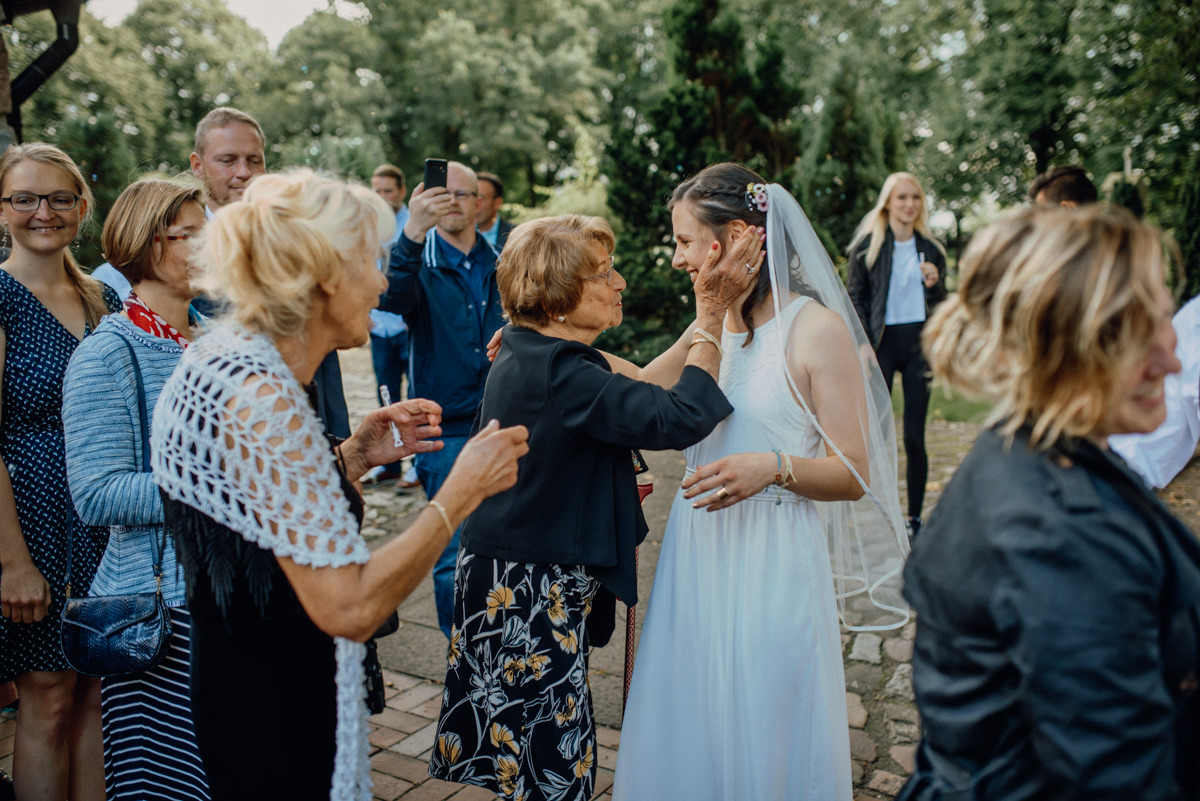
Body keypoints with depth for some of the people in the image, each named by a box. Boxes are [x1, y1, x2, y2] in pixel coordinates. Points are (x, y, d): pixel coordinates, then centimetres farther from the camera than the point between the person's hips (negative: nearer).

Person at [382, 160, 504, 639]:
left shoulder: (501, 268, 10)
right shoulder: (420, 265, 0)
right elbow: (391, 298, -24)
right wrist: (411, 234, -40)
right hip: (446, 432, -3)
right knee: (454, 555, 0)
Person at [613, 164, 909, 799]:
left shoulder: (816, 328, -10)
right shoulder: (715, 325, 7)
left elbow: (853, 475, -9)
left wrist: (775, 467, -26)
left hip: (771, 563, -5)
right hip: (697, 556, 6)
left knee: (760, 740, 10)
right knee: (688, 731, 16)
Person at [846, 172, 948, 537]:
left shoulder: (930, 248, 11)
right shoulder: (868, 245, 3)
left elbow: (940, 306, 15)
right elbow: (854, 297, 1)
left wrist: (934, 284, -7)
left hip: (919, 342, 2)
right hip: (882, 343, -2)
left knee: (914, 437, 2)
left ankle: (915, 517, 13)